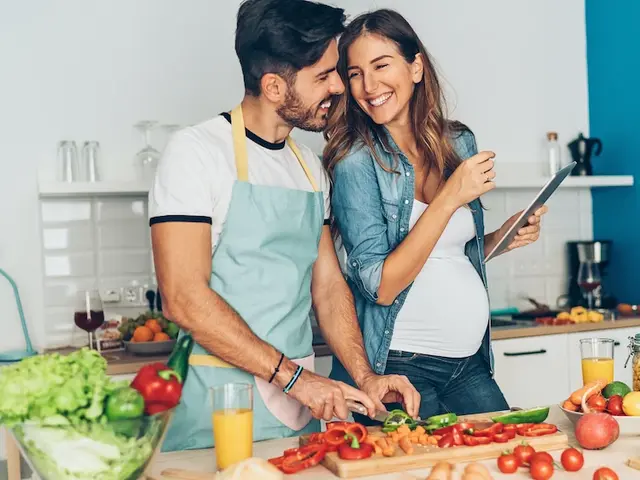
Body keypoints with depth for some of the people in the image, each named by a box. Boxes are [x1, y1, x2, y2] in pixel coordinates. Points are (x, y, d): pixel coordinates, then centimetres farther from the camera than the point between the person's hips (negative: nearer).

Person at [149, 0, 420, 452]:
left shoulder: (311, 168, 10)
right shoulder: (197, 152, -12)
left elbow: (328, 283, 11)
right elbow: (184, 298, -19)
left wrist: (365, 376, -2)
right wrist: (293, 376, -19)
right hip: (220, 403, -6)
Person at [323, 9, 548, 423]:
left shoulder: (460, 143, 3)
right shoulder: (357, 162, -13)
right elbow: (379, 286, -20)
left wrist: (505, 237, -3)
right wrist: (450, 198, -23)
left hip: (469, 363, 6)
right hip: (400, 366, -5)